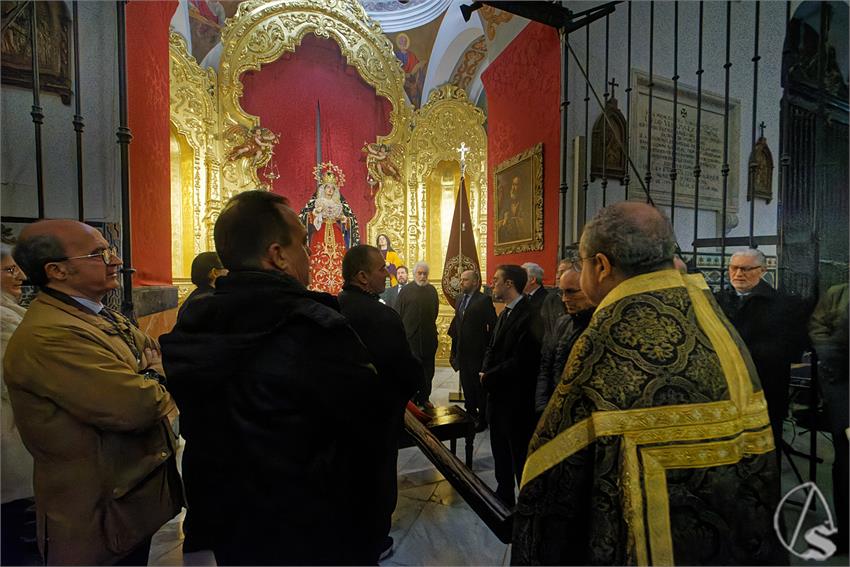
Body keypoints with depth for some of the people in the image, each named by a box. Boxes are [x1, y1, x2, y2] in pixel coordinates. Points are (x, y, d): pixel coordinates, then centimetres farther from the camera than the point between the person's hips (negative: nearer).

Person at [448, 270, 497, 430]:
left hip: (477, 351, -7)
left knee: (479, 387, 7)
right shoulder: (460, 298, 9)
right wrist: (454, 349, 10)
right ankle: (470, 414, 37)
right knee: (466, 385, 19)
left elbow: (493, 325, -15)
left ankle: (482, 419, 23)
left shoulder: (484, 300, -13)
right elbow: (457, 322, 12)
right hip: (463, 351, 7)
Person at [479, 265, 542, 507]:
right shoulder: (505, 313, 9)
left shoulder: (528, 317, -20)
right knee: (500, 452, 22)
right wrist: (485, 371, -6)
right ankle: (504, 496, 41)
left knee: (520, 456, 9)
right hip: (498, 396, 8)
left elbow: (520, 362, -24)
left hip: (516, 400, -8)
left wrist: (489, 377, -15)